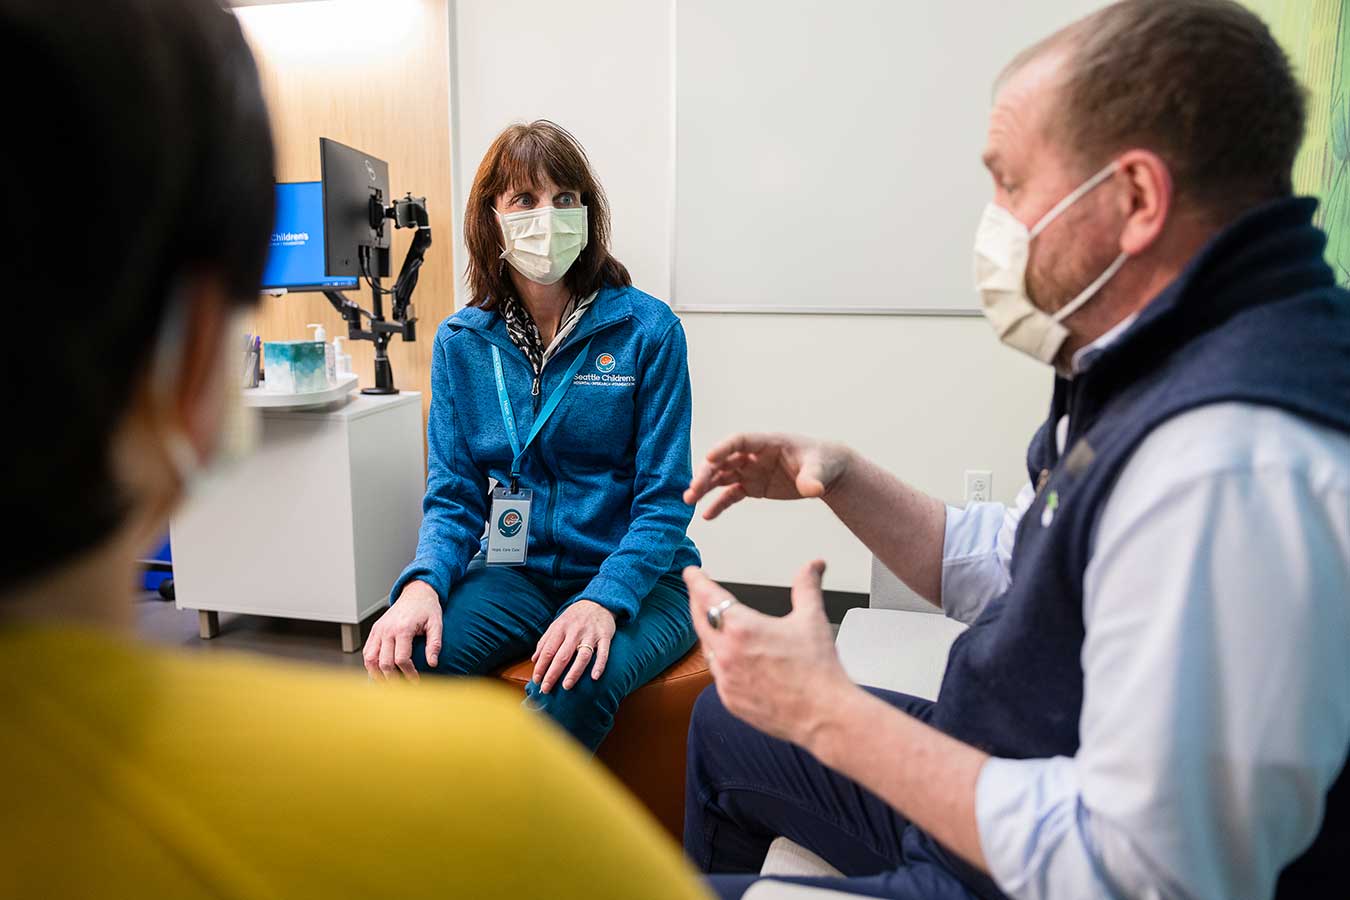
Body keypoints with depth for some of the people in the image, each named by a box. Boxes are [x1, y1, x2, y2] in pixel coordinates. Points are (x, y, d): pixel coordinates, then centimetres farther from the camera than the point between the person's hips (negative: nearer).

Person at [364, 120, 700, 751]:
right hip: (516, 573, 3)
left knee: (575, 682, -34)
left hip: (634, 575, -2)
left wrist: (603, 600, -26)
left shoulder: (647, 329, -7)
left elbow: (664, 500, -9)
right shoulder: (461, 341, 5)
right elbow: (454, 494, 4)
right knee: (408, 656, -27)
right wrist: (423, 583, -18)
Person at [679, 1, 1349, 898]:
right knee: (728, 723, 21)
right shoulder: (1168, 370, 0)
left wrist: (825, 713, -24)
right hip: (990, 786, 9)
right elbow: (1001, 572, 9)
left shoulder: (1233, 460, -33)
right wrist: (840, 476, -4)